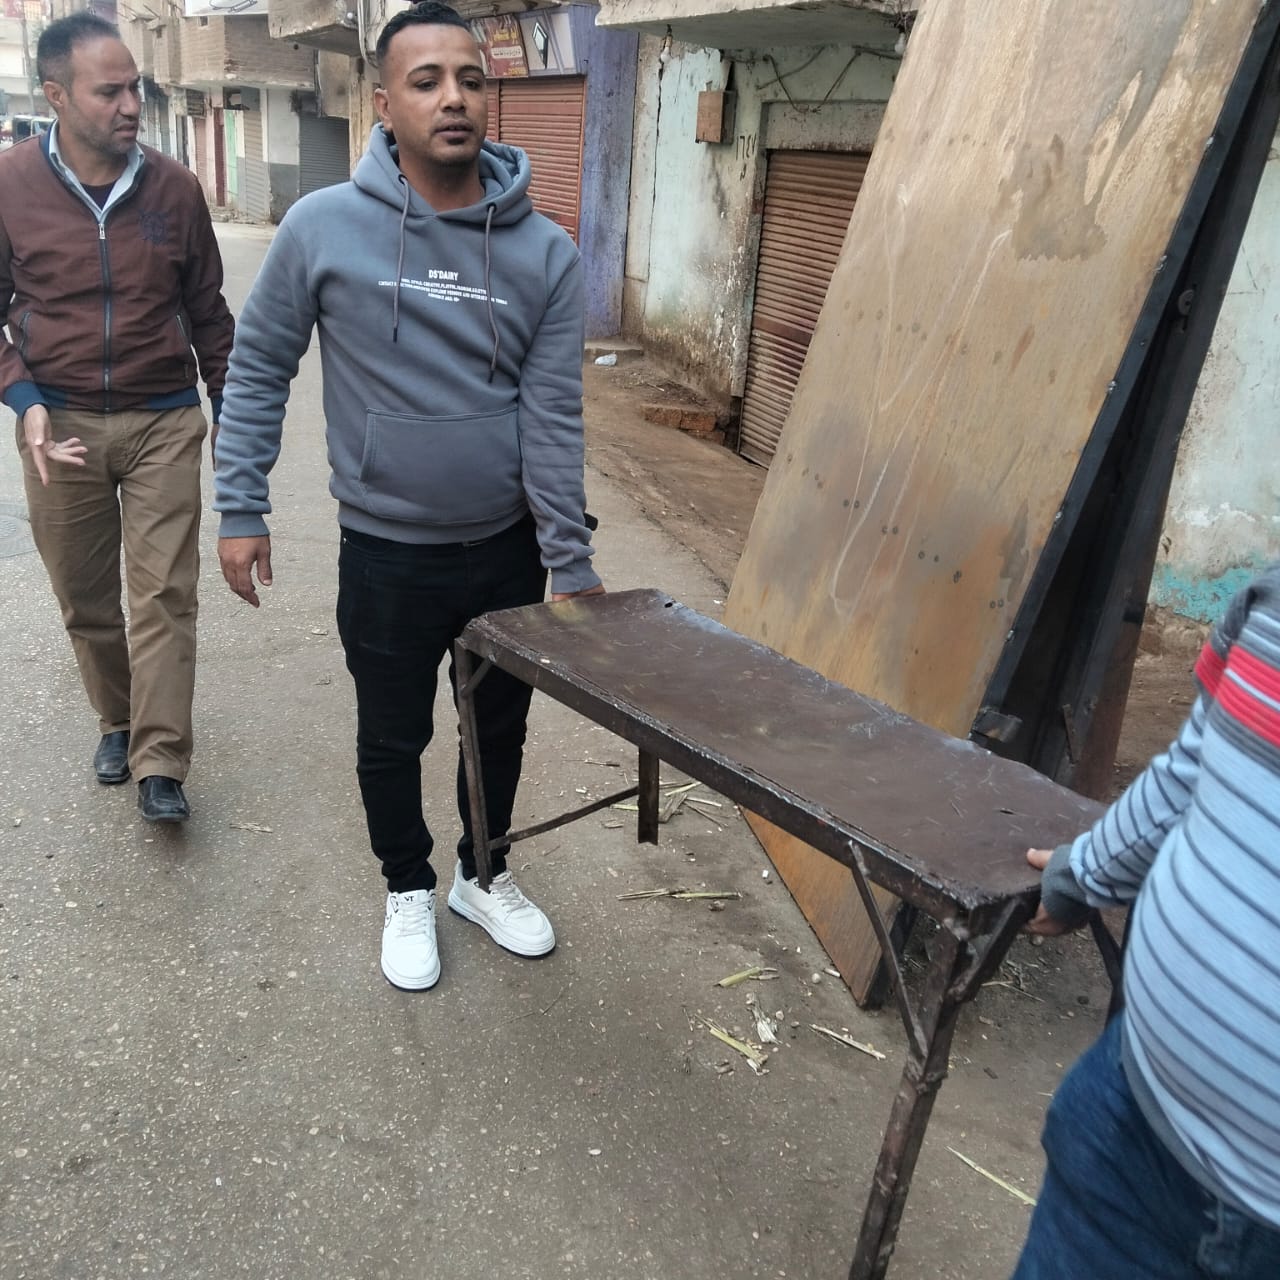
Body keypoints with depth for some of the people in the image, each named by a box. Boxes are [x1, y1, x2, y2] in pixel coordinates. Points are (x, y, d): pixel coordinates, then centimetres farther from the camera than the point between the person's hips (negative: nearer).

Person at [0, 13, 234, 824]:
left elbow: (207, 309, 9)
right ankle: (118, 722, 32)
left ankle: (160, 764, 1)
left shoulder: (174, 188, -2)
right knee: (85, 597, 11)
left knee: (164, 592, -5)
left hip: (164, 420, 0)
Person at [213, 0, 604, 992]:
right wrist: (240, 511, -1)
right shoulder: (324, 228, -10)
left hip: (508, 550, 2)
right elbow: (259, 369, 0)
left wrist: (572, 571, -8)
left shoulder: (546, 253, -7)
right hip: (386, 556, -1)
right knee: (393, 740, 15)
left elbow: (554, 421, -8)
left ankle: (484, 877, 43)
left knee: (501, 729, 17)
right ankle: (409, 892, 41)